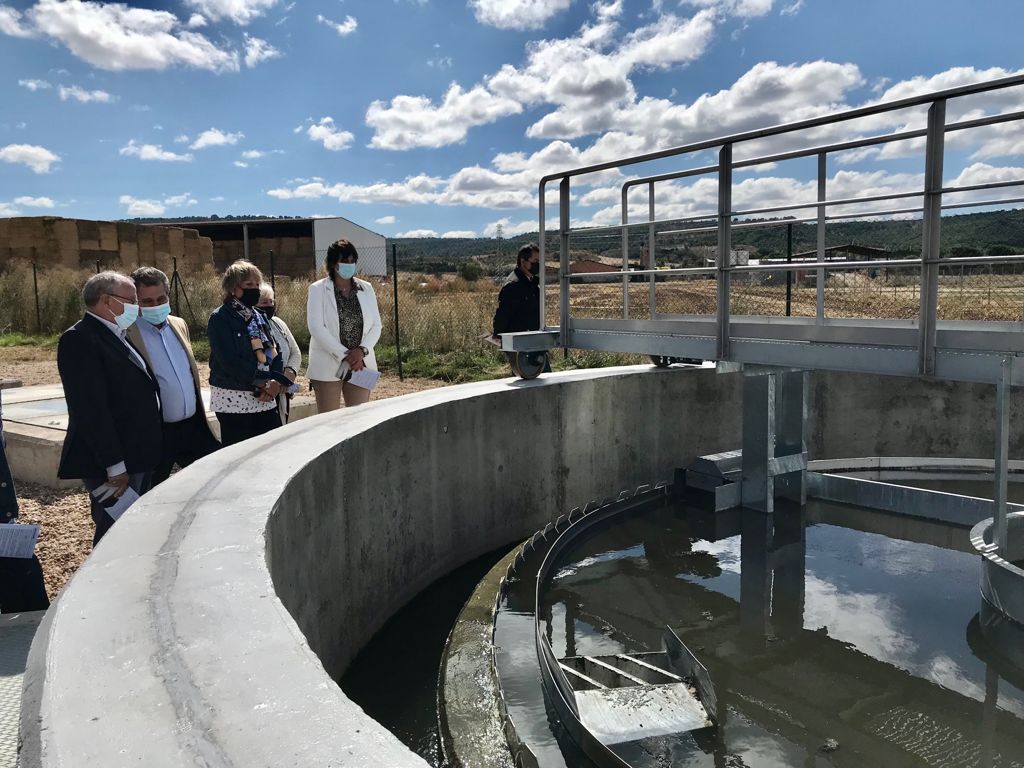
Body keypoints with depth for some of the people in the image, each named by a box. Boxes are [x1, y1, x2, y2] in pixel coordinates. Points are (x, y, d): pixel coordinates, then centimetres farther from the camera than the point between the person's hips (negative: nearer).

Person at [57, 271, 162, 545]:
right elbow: (91, 409, -21)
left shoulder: (116, 336, 14)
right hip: (113, 464, -9)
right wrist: (114, 465, -22)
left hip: (139, 457, 9)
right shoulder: (79, 339, -15)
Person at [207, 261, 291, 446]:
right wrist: (265, 384, -14)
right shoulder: (220, 318, -7)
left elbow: (274, 352, 12)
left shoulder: (260, 317, 14)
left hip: (265, 401, 6)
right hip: (233, 401, -6)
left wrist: (276, 383, -6)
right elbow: (230, 361, -16)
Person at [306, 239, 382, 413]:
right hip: (328, 366, -3)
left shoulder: (366, 288, 9)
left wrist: (362, 350, -12)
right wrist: (344, 355, -16)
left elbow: (376, 325, 5)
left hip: (360, 365, 3)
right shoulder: (318, 289, -2)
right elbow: (316, 327, -11)